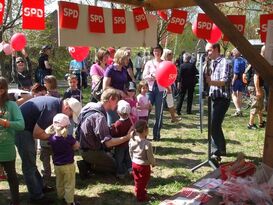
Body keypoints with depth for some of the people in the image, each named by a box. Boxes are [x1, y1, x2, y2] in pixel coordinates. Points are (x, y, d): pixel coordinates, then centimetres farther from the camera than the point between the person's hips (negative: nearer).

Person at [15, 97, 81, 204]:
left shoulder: (56, 103, 2)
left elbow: (43, 126, 8)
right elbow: (36, 134, -21)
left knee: (31, 162, 20)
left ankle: (39, 187, 33)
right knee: (29, 164, -1)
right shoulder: (52, 109, -27)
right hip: (21, 128, -10)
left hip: (26, 126, 10)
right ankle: (36, 196, 9)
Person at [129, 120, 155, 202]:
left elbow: (130, 152, 4)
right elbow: (150, 156, -19)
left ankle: (138, 193, 43)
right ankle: (141, 197, 27)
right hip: (144, 165, -6)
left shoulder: (132, 140, -11)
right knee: (143, 181, 13)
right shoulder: (147, 143, -30)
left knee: (137, 180, 24)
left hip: (134, 163, 6)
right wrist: (153, 163, 1)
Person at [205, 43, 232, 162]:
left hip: (222, 99, -9)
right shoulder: (212, 63, 14)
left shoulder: (223, 62, -12)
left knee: (214, 125, -14)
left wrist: (211, 82, -41)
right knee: (215, 125, 15)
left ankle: (217, 152, -6)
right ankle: (221, 149, 29)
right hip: (214, 98, 9)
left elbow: (224, 82, -25)